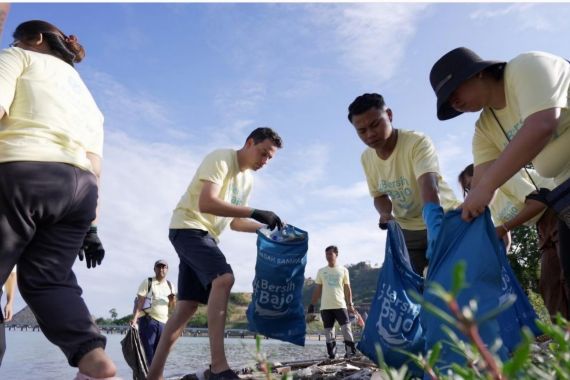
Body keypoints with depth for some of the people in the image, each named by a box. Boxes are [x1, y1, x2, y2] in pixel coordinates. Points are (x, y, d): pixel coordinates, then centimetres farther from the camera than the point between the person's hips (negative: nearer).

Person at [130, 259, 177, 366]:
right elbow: (139, 302, -8)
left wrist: (173, 301, -5)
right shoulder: (147, 282, 1)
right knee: (148, 353, -7)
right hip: (148, 321, -4)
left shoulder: (170, 285, 13)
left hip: (163, 322, 5)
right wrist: (134, 318, -20)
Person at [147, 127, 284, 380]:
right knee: (224, 278, -28)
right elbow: (206, 203, -28)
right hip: (188, 228, -9)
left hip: (206, 235, 9)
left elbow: (235, 222, 15)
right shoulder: (220, 158, -14)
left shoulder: (248, 179, 13)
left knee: (188, 305, 6)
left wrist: (267, 227, 1)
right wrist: (255, 212, -31)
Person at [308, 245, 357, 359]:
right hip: (325, 307, 2)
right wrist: (312, 304, 5)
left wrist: (350, 304, -1)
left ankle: (351, 351, 3)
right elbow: (317, 290, 10)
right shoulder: (321, 271, 9)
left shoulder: (343, 270, 6)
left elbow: (347, 289, 7)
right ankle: (331, 353, 13)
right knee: (328, 331, 5)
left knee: (346, 328, -6)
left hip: (340, 305, -2)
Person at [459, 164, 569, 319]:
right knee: (549, 284, -1)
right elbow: (505, 240, 10)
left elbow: (538, 202, -22)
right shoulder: (493, 204, 13)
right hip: (545, 228, 9)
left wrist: (503, 228, -23)